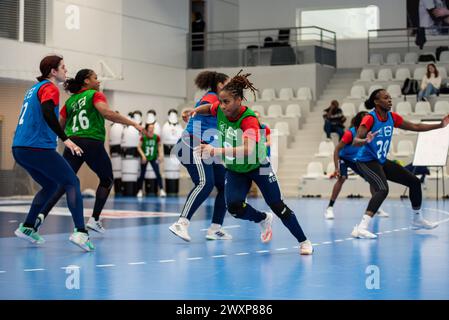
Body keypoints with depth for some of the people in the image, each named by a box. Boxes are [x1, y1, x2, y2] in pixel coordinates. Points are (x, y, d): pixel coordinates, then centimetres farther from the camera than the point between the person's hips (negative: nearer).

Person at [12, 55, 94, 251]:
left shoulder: (34, 88, 22)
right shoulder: (49, 88, -6)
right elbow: (47, 112, -24)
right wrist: (65, 139, -28)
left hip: (19, 149, 9)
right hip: (39, 148, -9)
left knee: (50, 185, 23)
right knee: (72, 183, -6)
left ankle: (27, 227, 22)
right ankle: (80, 233, -18)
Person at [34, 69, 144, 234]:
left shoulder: (70, 101, 18)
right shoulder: (95, 95, 2)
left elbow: (58, 126, 16)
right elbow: (107, 113, -16)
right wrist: (133, 123, -16)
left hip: (72, 143, 5)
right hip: (93, 144, -5)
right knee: (107, 180, 17)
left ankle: (41, 214, -19)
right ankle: (94, 220, 12)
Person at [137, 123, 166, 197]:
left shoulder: (156, 137, -12)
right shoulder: (143, 137, -16)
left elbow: (159, 146, 4)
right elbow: (139, 147, -8)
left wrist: (160, 155, -5)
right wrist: (143, 155, -18)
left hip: (153, 158, 0)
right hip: (145, 158, 0)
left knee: (158, 173, -10)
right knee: (142, 174, 7)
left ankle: (161, 190, -6)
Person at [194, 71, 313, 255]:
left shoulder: (249, 120, -32)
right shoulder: (220, 110, -14)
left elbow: (248, 149, -49)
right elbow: (209, 108, 14)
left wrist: (216, 151, -59)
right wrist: (196, 111, -5)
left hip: (257, 166, -4)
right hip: (234, 169, 4)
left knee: (278, 206, -2)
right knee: (233, 206, -18)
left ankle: (304, 242, 17)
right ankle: (264, 219, 13)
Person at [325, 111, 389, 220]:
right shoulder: (350, 133, -30)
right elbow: (337, 150, -27)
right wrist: (336, 168, -32)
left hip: (357, 160, 6)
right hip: (344, 158, -6)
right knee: (342, 178, -29)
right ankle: (329, 208, -26)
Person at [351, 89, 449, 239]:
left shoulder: (392, 117, -1)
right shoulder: (370, 118, -21)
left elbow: (414, 127, 10)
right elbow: (355, 141, -29)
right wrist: (365, 141, -52)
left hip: (381, 161, 8)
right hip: (366, 161, -8)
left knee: (414, 181, 11)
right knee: (383, 189, -32)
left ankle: (417, 219, 32)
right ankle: (360, 228, -38)